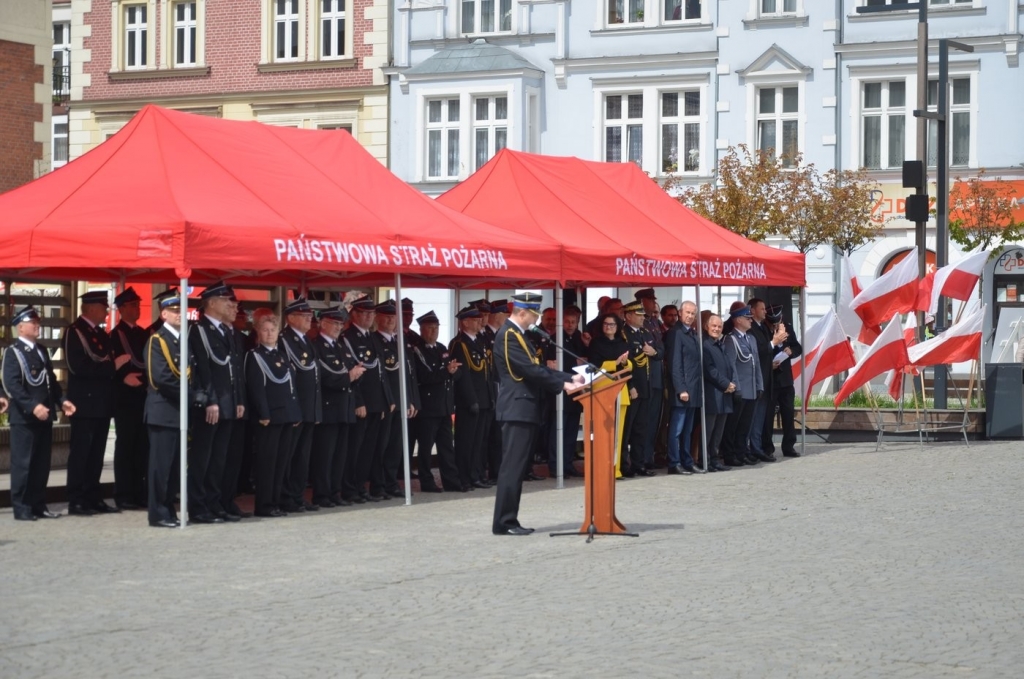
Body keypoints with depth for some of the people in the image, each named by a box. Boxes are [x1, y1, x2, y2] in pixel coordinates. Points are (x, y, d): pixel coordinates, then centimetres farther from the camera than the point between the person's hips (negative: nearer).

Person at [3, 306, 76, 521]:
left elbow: (51, 381, 21)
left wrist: (62, 401, 6)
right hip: (24, 417, -7)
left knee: (42, 464, 10)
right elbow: (12, 385, -17)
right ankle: (21, 507, 2)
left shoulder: (41, 351, 17)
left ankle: (38, 504, 16)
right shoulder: (13, 352, -7)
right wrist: (32, 406, -26)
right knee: (22, 463, -3)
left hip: (44, 416, 7)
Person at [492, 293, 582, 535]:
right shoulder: (508, 336, -14)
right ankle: (503, 522, -8)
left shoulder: (517, 335, 18)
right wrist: (563, 384, -15)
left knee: (517, 467, 9)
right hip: (517, 409, -10)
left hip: (524, 409, 10)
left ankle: (509, 521, 11)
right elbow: (530, 370, -19)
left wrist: (570, 377, 9)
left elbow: (537, 367, 18)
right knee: (512, 466, -9)